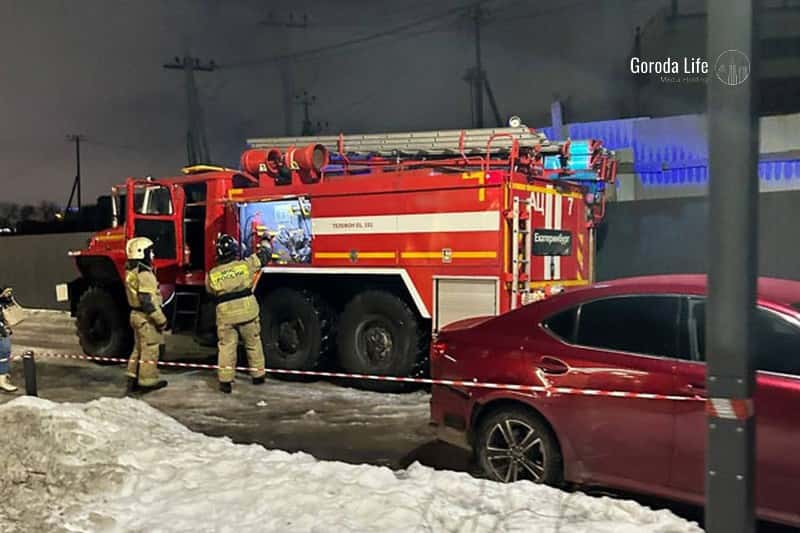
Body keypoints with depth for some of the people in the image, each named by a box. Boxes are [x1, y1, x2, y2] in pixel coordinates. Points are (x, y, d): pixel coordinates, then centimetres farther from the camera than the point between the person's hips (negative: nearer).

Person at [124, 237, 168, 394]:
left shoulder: (131, 272, 9)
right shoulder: (144, 274, -22)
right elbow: (147, 301, -25)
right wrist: (160, 320, -20)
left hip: (136, 315, 10)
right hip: (146, 318, -10)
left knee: (138, 348, 17)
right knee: (150, 350, 1)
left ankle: (133, 380, 22)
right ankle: (147, 382, 8)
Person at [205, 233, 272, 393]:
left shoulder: (212, 274, -1)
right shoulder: (245, 265, -4)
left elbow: (210, 293, 15)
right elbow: (265, 254, 10)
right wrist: (265, 241, 29)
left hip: (225, 316, 0)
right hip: (248, 313, 0)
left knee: (226, 347, 8)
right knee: (253, 345, 16)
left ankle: (225, 381, 7)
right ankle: (258, 376, 27)